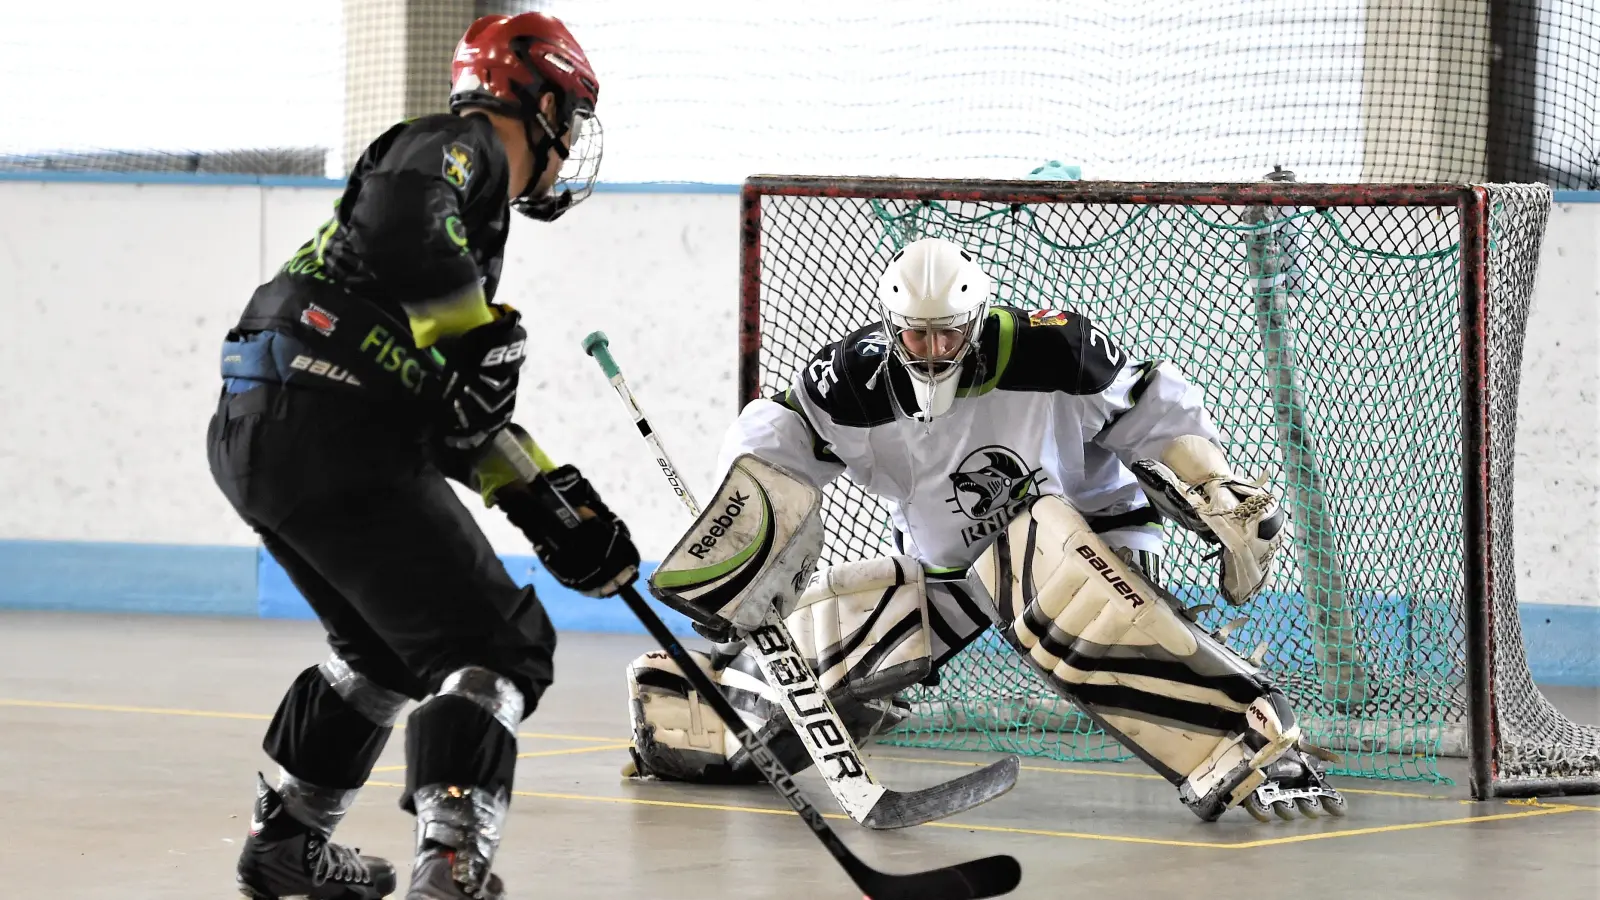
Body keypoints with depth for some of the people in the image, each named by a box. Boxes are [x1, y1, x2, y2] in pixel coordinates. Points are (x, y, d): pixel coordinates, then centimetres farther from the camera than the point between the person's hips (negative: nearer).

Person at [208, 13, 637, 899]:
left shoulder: (475, 213, 28)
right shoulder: (456, 148, -1)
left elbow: (463, 416, 27)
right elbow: (401, 221, -25)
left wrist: (551, 504, 20)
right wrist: (480, 335, -20)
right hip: (329, 431, -10)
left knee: (385, 649, 29)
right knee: (496, 644, -10)